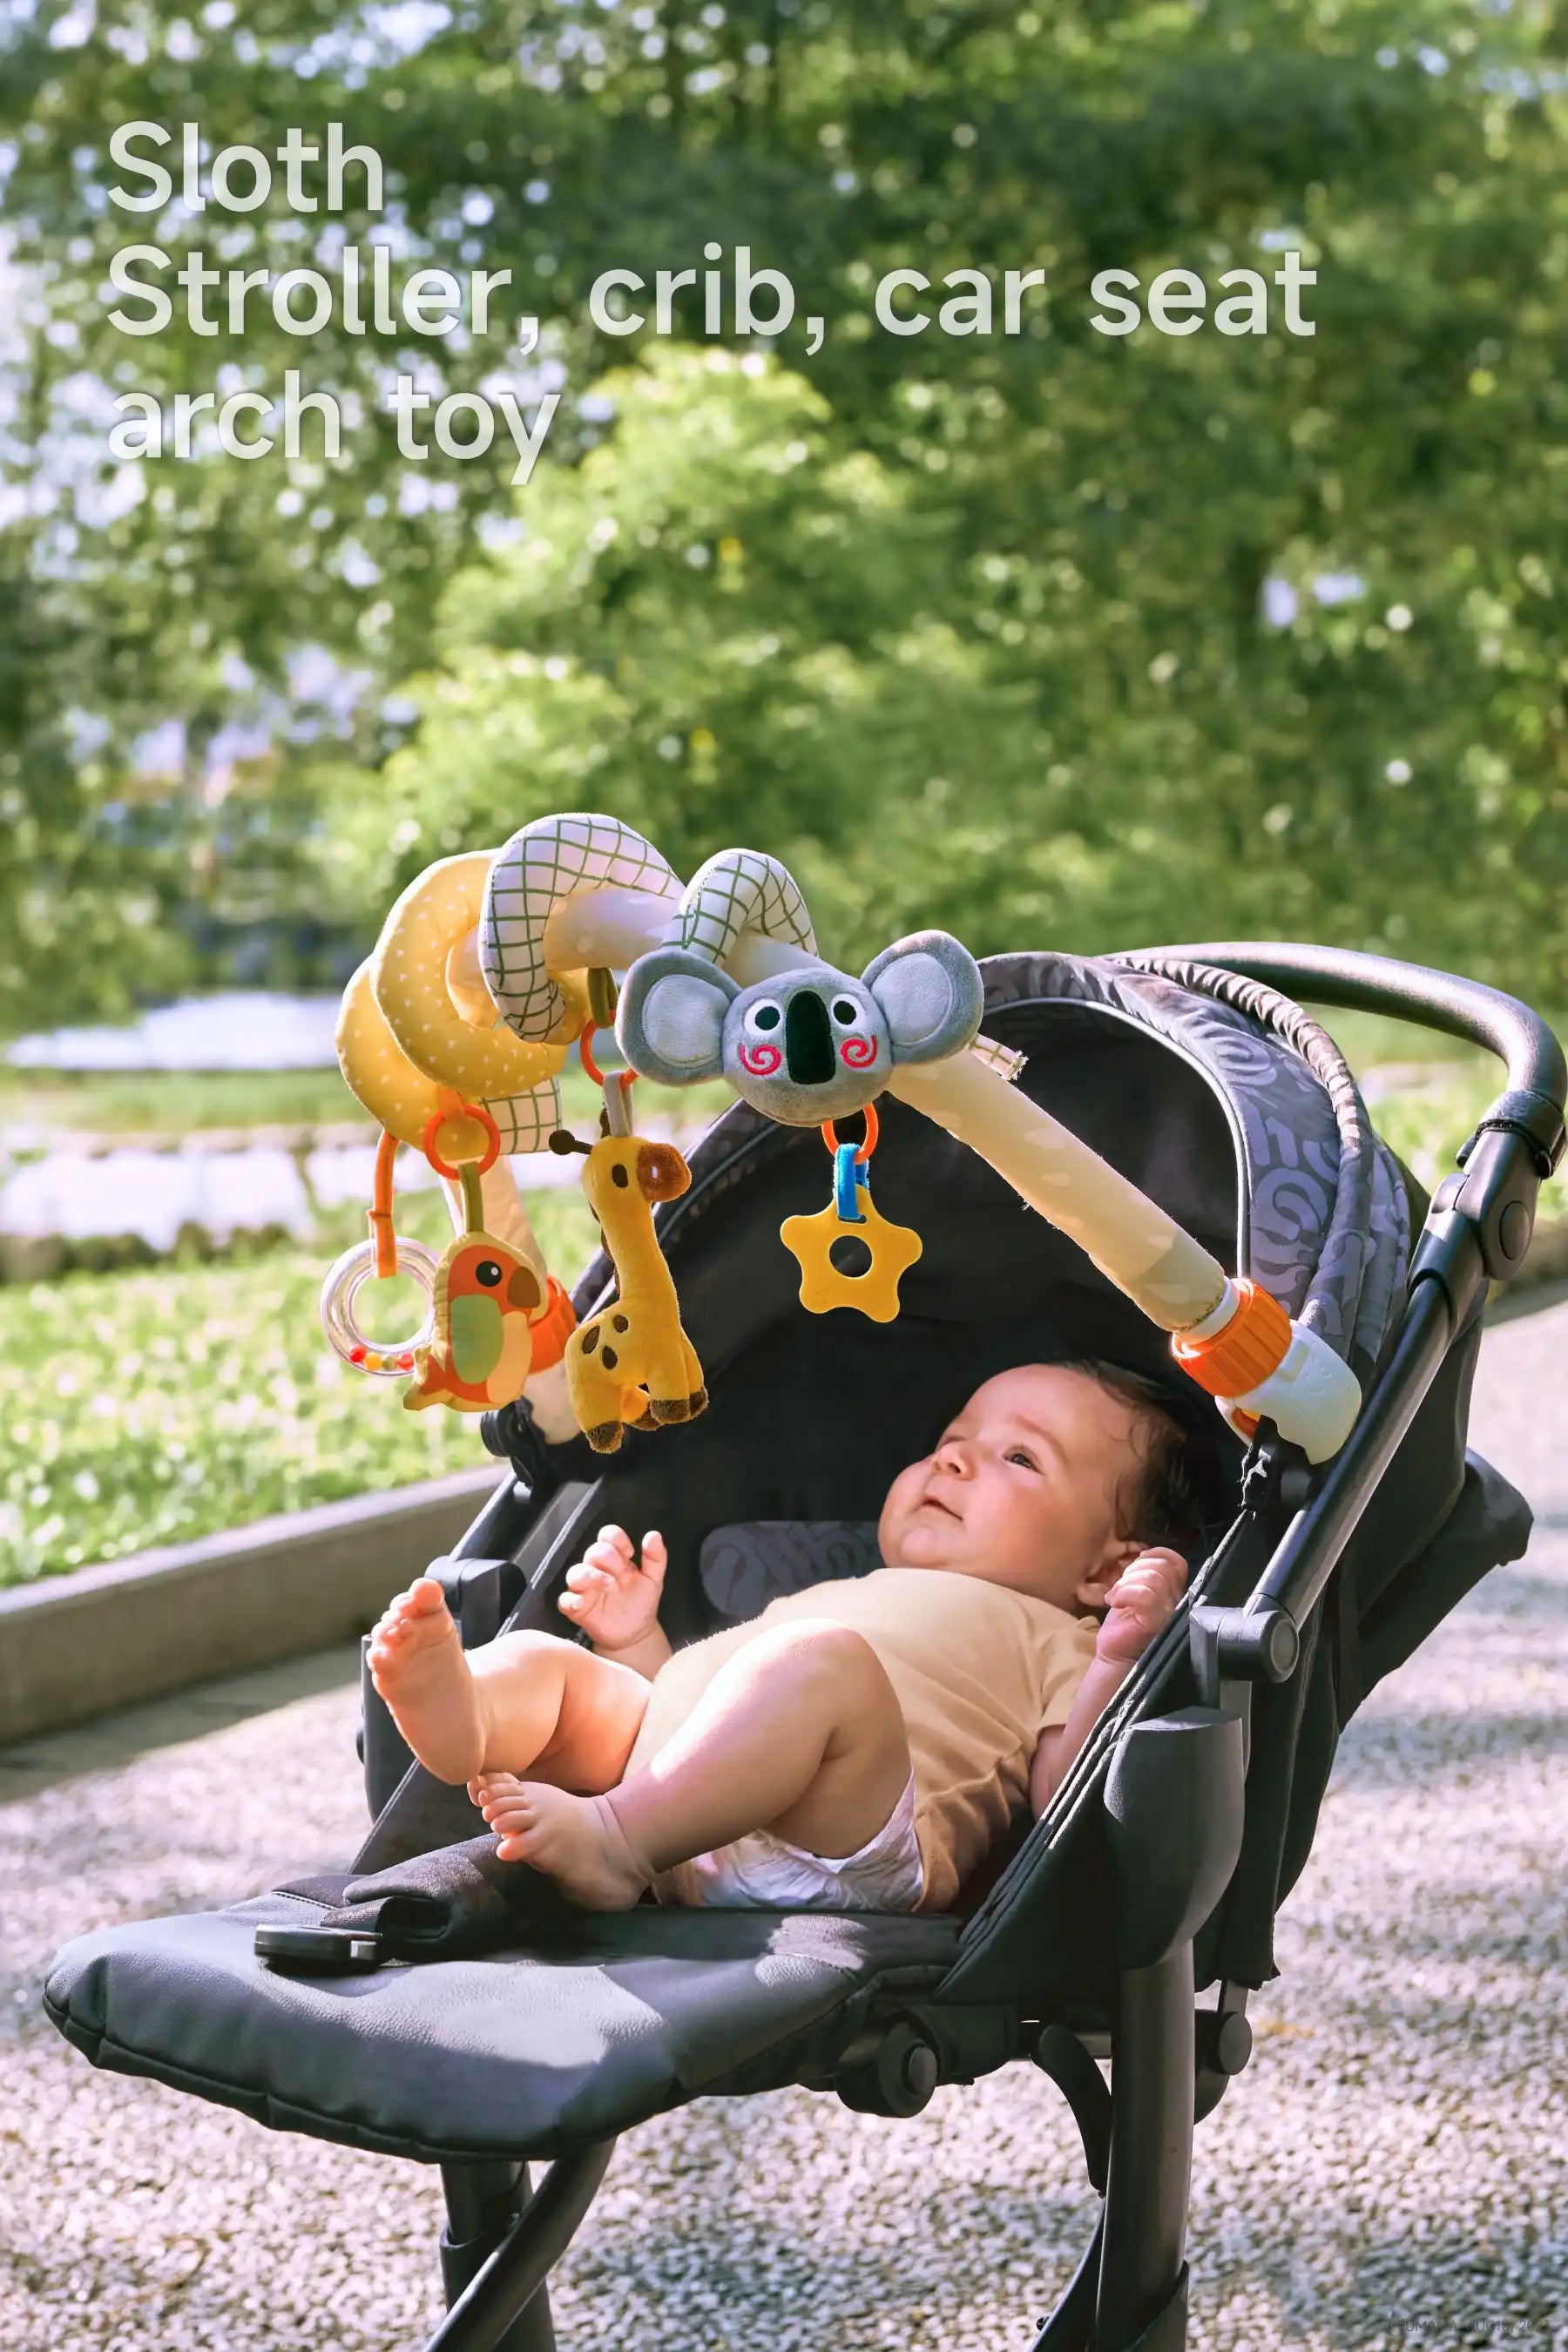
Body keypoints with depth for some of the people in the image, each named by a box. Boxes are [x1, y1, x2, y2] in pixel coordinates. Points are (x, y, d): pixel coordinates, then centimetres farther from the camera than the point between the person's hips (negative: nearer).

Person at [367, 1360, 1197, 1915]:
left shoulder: (1047, 1640, 25)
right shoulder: (826, 1600, 44)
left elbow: (1067, 1800, 3)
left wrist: (1120, 1659, -9)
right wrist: (634, 1641, 25)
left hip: (839, 1848, -6)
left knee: (817, 1662, -31)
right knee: (536, 1660, -5)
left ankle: (614, 1840, -43)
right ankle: (461, 1719, -39)